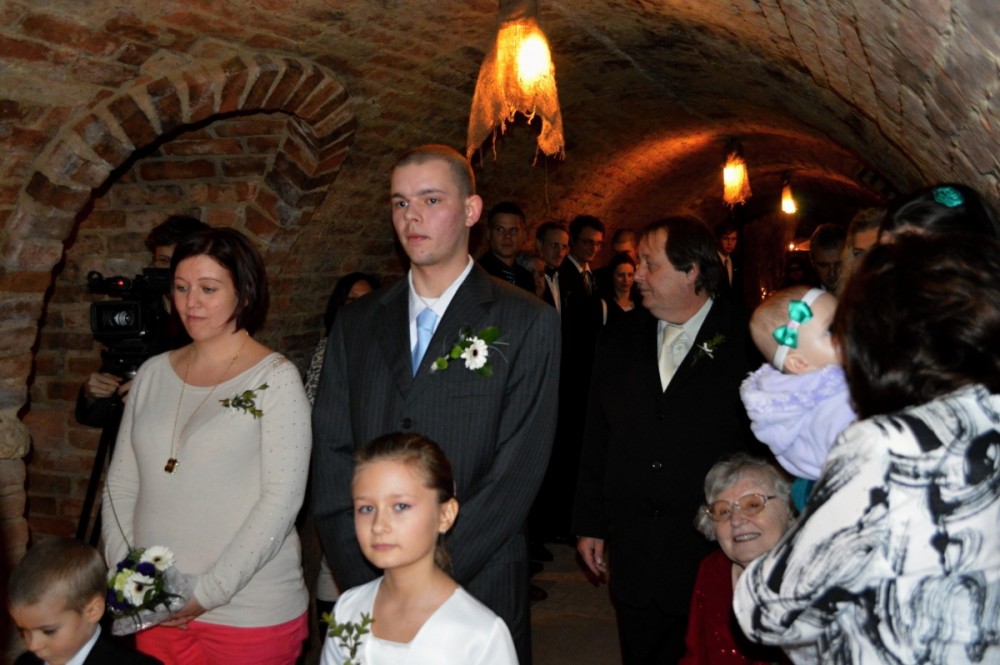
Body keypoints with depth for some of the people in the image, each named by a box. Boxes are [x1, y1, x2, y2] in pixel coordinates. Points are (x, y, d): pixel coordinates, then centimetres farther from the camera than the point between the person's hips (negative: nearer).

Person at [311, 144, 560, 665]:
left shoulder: (528, 323, -5)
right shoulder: (356, 324, 7)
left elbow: (516, 473, -11)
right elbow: (331, 455, 2)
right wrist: (364, 581, -9)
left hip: (478, 596, -2)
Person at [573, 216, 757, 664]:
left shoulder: (746, 342, -9)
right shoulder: (620, 341, 6)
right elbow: (596, 439, 10)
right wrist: (590, 524, 10)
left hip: (713, 558, -4)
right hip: (633, 554, 4)